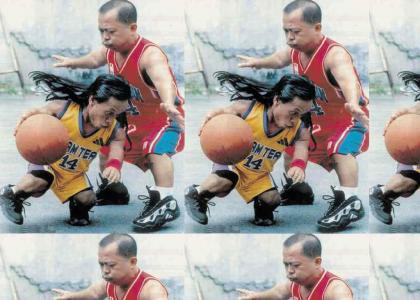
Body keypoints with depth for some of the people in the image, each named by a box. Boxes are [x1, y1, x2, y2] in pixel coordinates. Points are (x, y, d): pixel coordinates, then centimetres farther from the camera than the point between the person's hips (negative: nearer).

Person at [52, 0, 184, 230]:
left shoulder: (150, 54, -39)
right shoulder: (111, 50, -14)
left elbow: (162, 78, -63)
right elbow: (95, 59, 14)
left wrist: (169, 103, -82)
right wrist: (73, 62, 27)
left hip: (163, 118, -8)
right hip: (134, 119, 9)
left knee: (156, 150, -37)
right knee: (107, 149, 23)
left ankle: (167, 203, -36)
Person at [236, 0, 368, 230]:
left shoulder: (334, 54, -40)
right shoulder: (295, 50, -15)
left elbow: (347, 77, -64)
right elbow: (280, 59, 14)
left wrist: (353, 104, -84)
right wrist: (258, 62, 28)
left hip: (348, 118, -8)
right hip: (318, 118, 9)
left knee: (340, 150, -36)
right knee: (291, 147, 24)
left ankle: (351, 203, -36)